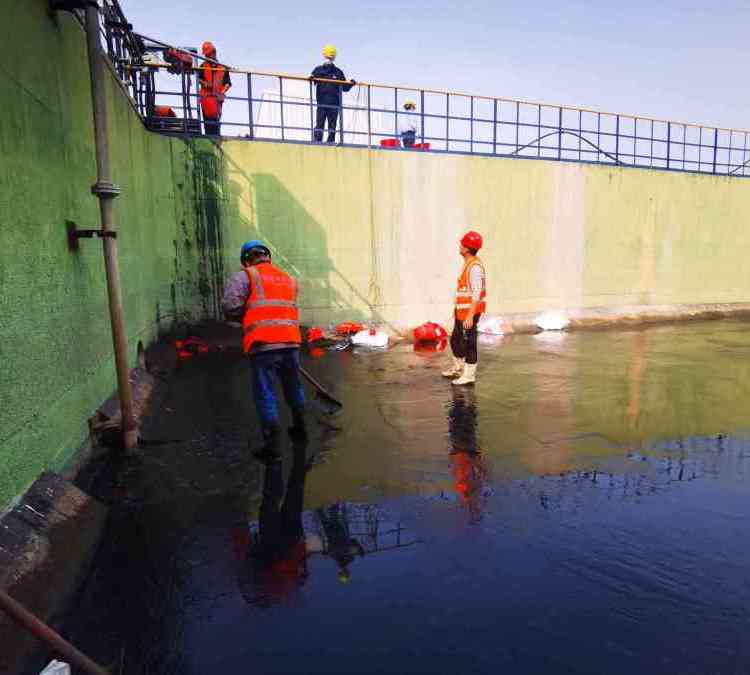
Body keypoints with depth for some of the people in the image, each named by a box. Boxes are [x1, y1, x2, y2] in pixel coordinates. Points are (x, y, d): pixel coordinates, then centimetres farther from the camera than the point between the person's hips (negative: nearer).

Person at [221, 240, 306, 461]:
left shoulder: (245, 276, 2)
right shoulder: (289, 279, 20)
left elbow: (230, 307, -9)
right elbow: (291, 309, 16)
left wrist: (244, 316, 11)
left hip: (263, 344, -5)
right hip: (291, 342, 5)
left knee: (265, 393, 2)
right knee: (293, 386, 23)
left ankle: (272, 445, 5)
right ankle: (299, 426, 42)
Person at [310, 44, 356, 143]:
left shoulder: (338, 72, 13)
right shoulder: (318, 70, 11)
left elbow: (345, 88, 14)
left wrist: (351, 83, -6)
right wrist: (311, 79, -19)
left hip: (334, 103, 1)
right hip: (321, 102, -1)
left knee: (332, 124, 1)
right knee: (319, 123, -8)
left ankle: (331, 142, 5)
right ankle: (317, 141, -8)